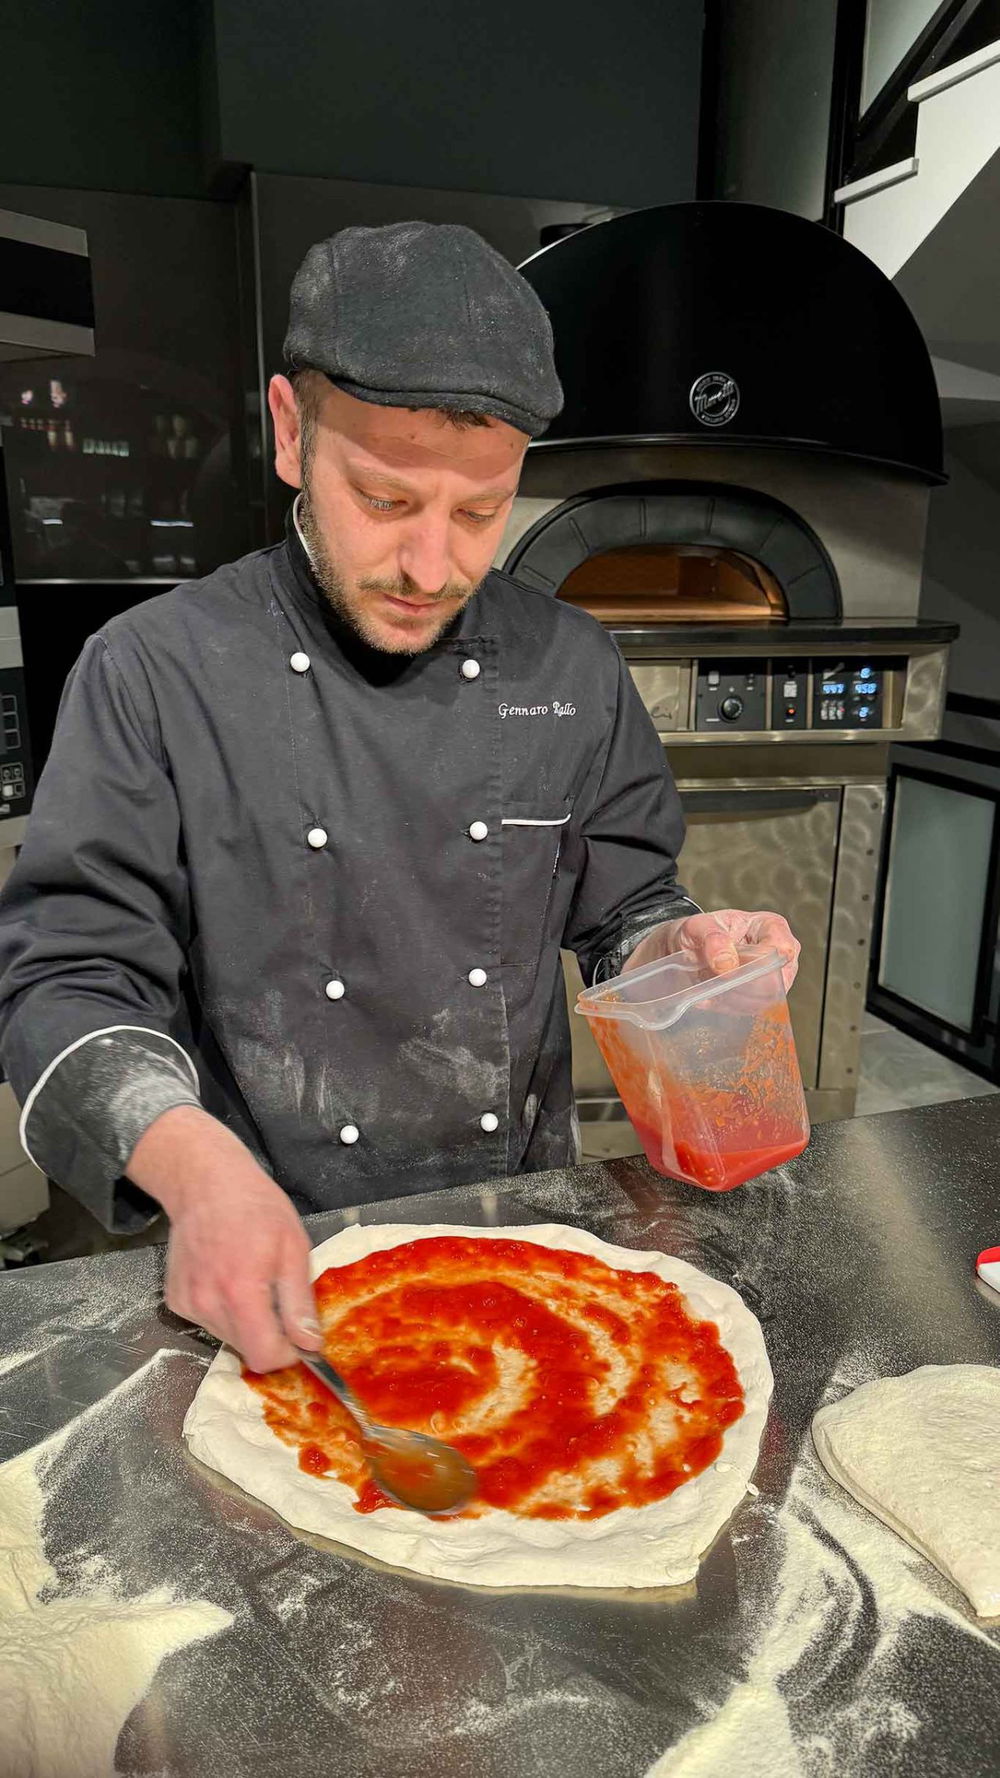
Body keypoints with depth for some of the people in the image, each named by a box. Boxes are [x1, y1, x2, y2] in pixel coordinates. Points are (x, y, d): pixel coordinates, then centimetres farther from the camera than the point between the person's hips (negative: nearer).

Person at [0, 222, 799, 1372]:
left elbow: (620, 917, 9)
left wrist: (683, 950, -14)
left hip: (520, 1224, 2)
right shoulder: (154, 673, -10)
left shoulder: (572, 671, -1)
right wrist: (196, 1166, -27)